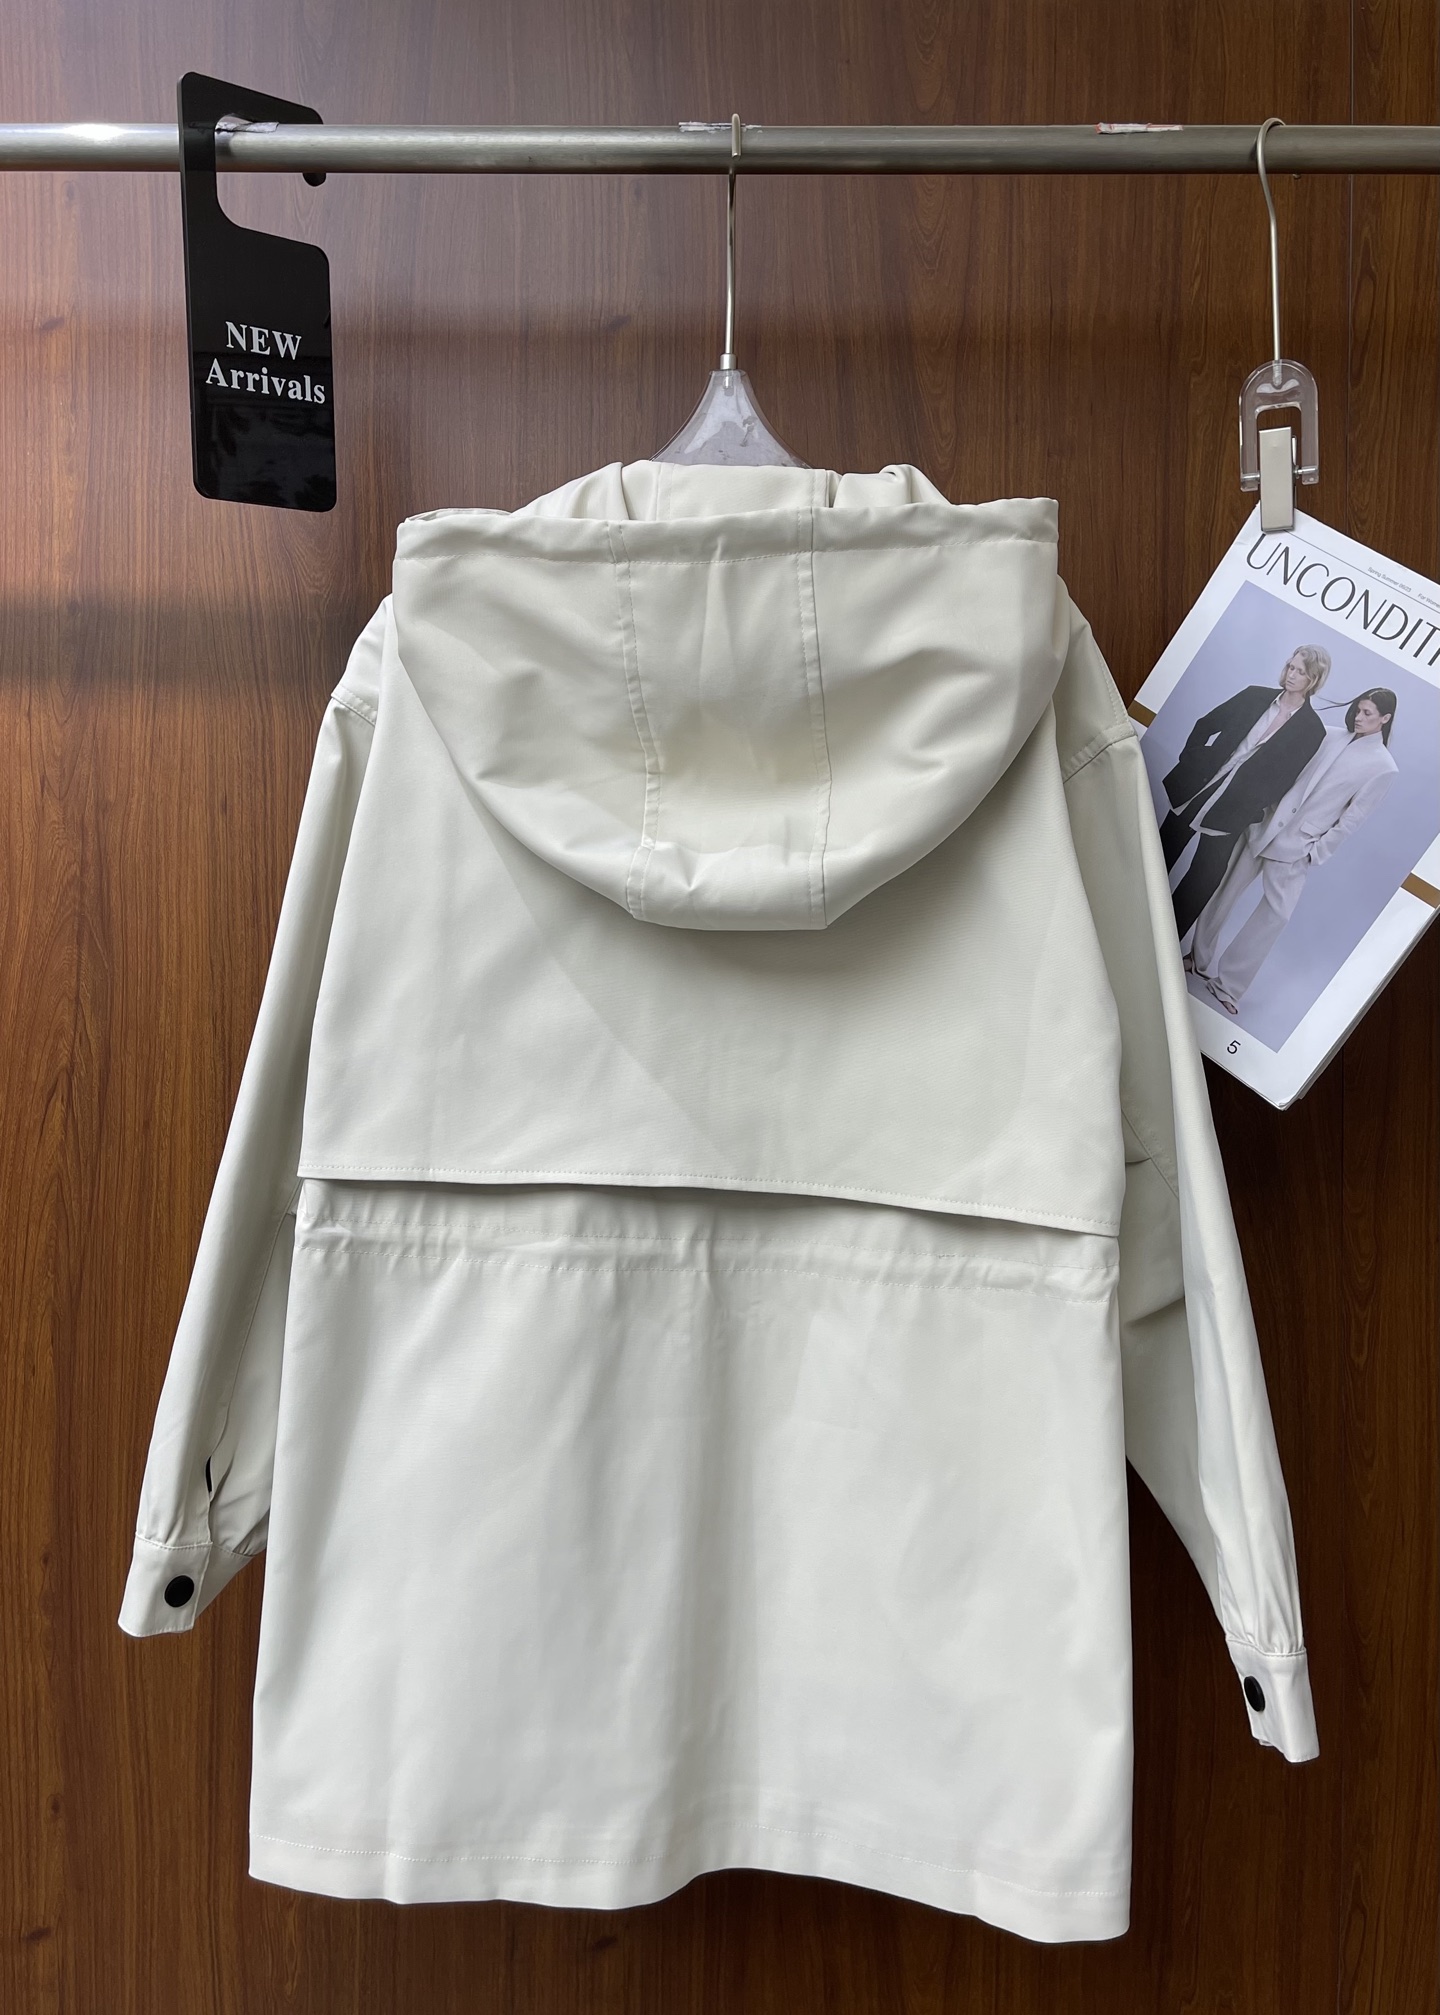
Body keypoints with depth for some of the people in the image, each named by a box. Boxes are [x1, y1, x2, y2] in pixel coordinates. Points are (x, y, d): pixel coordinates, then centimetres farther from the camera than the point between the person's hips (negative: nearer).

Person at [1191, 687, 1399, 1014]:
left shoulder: (1383, 767, -5)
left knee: (1275, 915, -4)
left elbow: (1352, 818, -6)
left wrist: (1316, 852, -9)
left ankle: (1227, 984, 8)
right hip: (1265, 824, 3)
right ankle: (1201, 958, 25)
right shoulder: (1330, 736, 4)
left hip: (1296, 847, -3)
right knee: (1225, 891, 7)